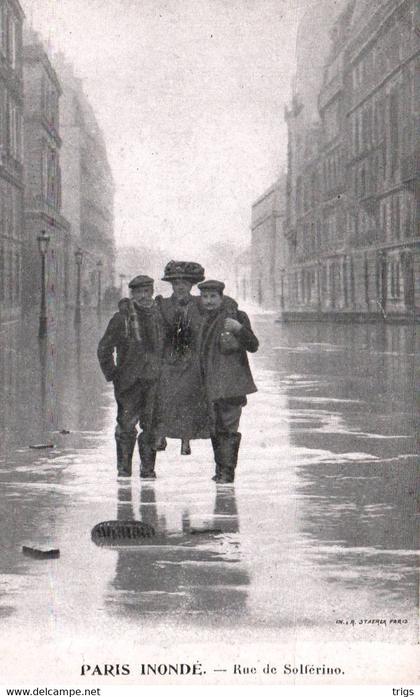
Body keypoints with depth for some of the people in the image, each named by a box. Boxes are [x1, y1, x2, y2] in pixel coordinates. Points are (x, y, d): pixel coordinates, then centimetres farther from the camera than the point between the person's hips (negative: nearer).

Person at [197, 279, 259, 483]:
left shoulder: (236, 316, -5)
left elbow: (253, 346, -10)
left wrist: (239, 329, -25)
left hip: (231, 382, -6)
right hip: (209, 383, 6)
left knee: (229, 426, -10)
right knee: (215, 428, 12)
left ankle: (227, 472, -7)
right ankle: (220, 468, 23)